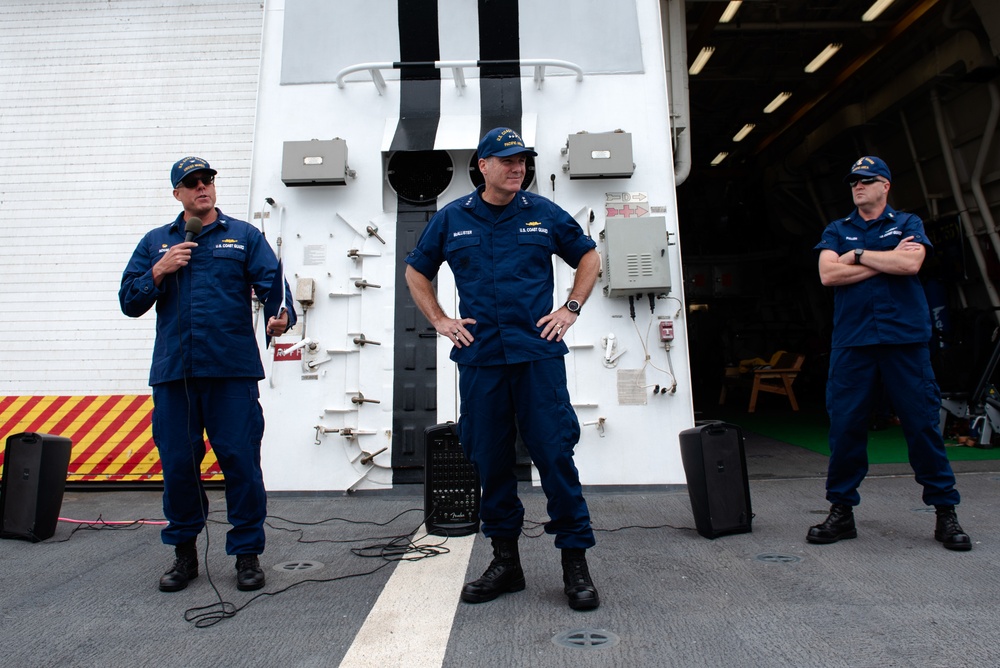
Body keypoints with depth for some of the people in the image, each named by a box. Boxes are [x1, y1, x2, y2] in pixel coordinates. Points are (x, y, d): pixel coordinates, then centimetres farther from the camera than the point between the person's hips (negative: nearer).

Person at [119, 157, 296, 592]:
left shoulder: (244, 237, 10)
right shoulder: (155, 242, 17)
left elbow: (272, 281, -4)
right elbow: (130, 302, 13)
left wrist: (282, 316, -25)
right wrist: (159, 271, -4)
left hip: (232, 370, -3)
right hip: (173, 372, 3)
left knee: (241, 462, -2)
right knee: (178, 464, 9)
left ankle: (247, 553, 13)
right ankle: (184, 553, 27)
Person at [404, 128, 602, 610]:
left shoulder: (544, 214, 7)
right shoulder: (451, 219, 9)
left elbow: (588, 257, 18)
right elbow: (416, 271, 20)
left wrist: (571, 309, 7)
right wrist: (439, 321, 8)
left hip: (538, 355, -1)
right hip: (479, 358, 2)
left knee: (555, 455, -2)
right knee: (490, 461, 8)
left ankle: (575, 561, 13)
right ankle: (505, 560, 24)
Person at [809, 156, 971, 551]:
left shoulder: (908, 224, 13)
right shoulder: (836, 231, 16)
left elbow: (911, 264, -8)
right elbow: (828, 274, -2)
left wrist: (858, 255, 0)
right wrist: (888, 260, -2)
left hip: (905, 338, -1)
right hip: (852, 341, 1)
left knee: (923, 423, 1)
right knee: (845, 426, 0)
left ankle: (945, 513, 16)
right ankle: (841, 511, 11)